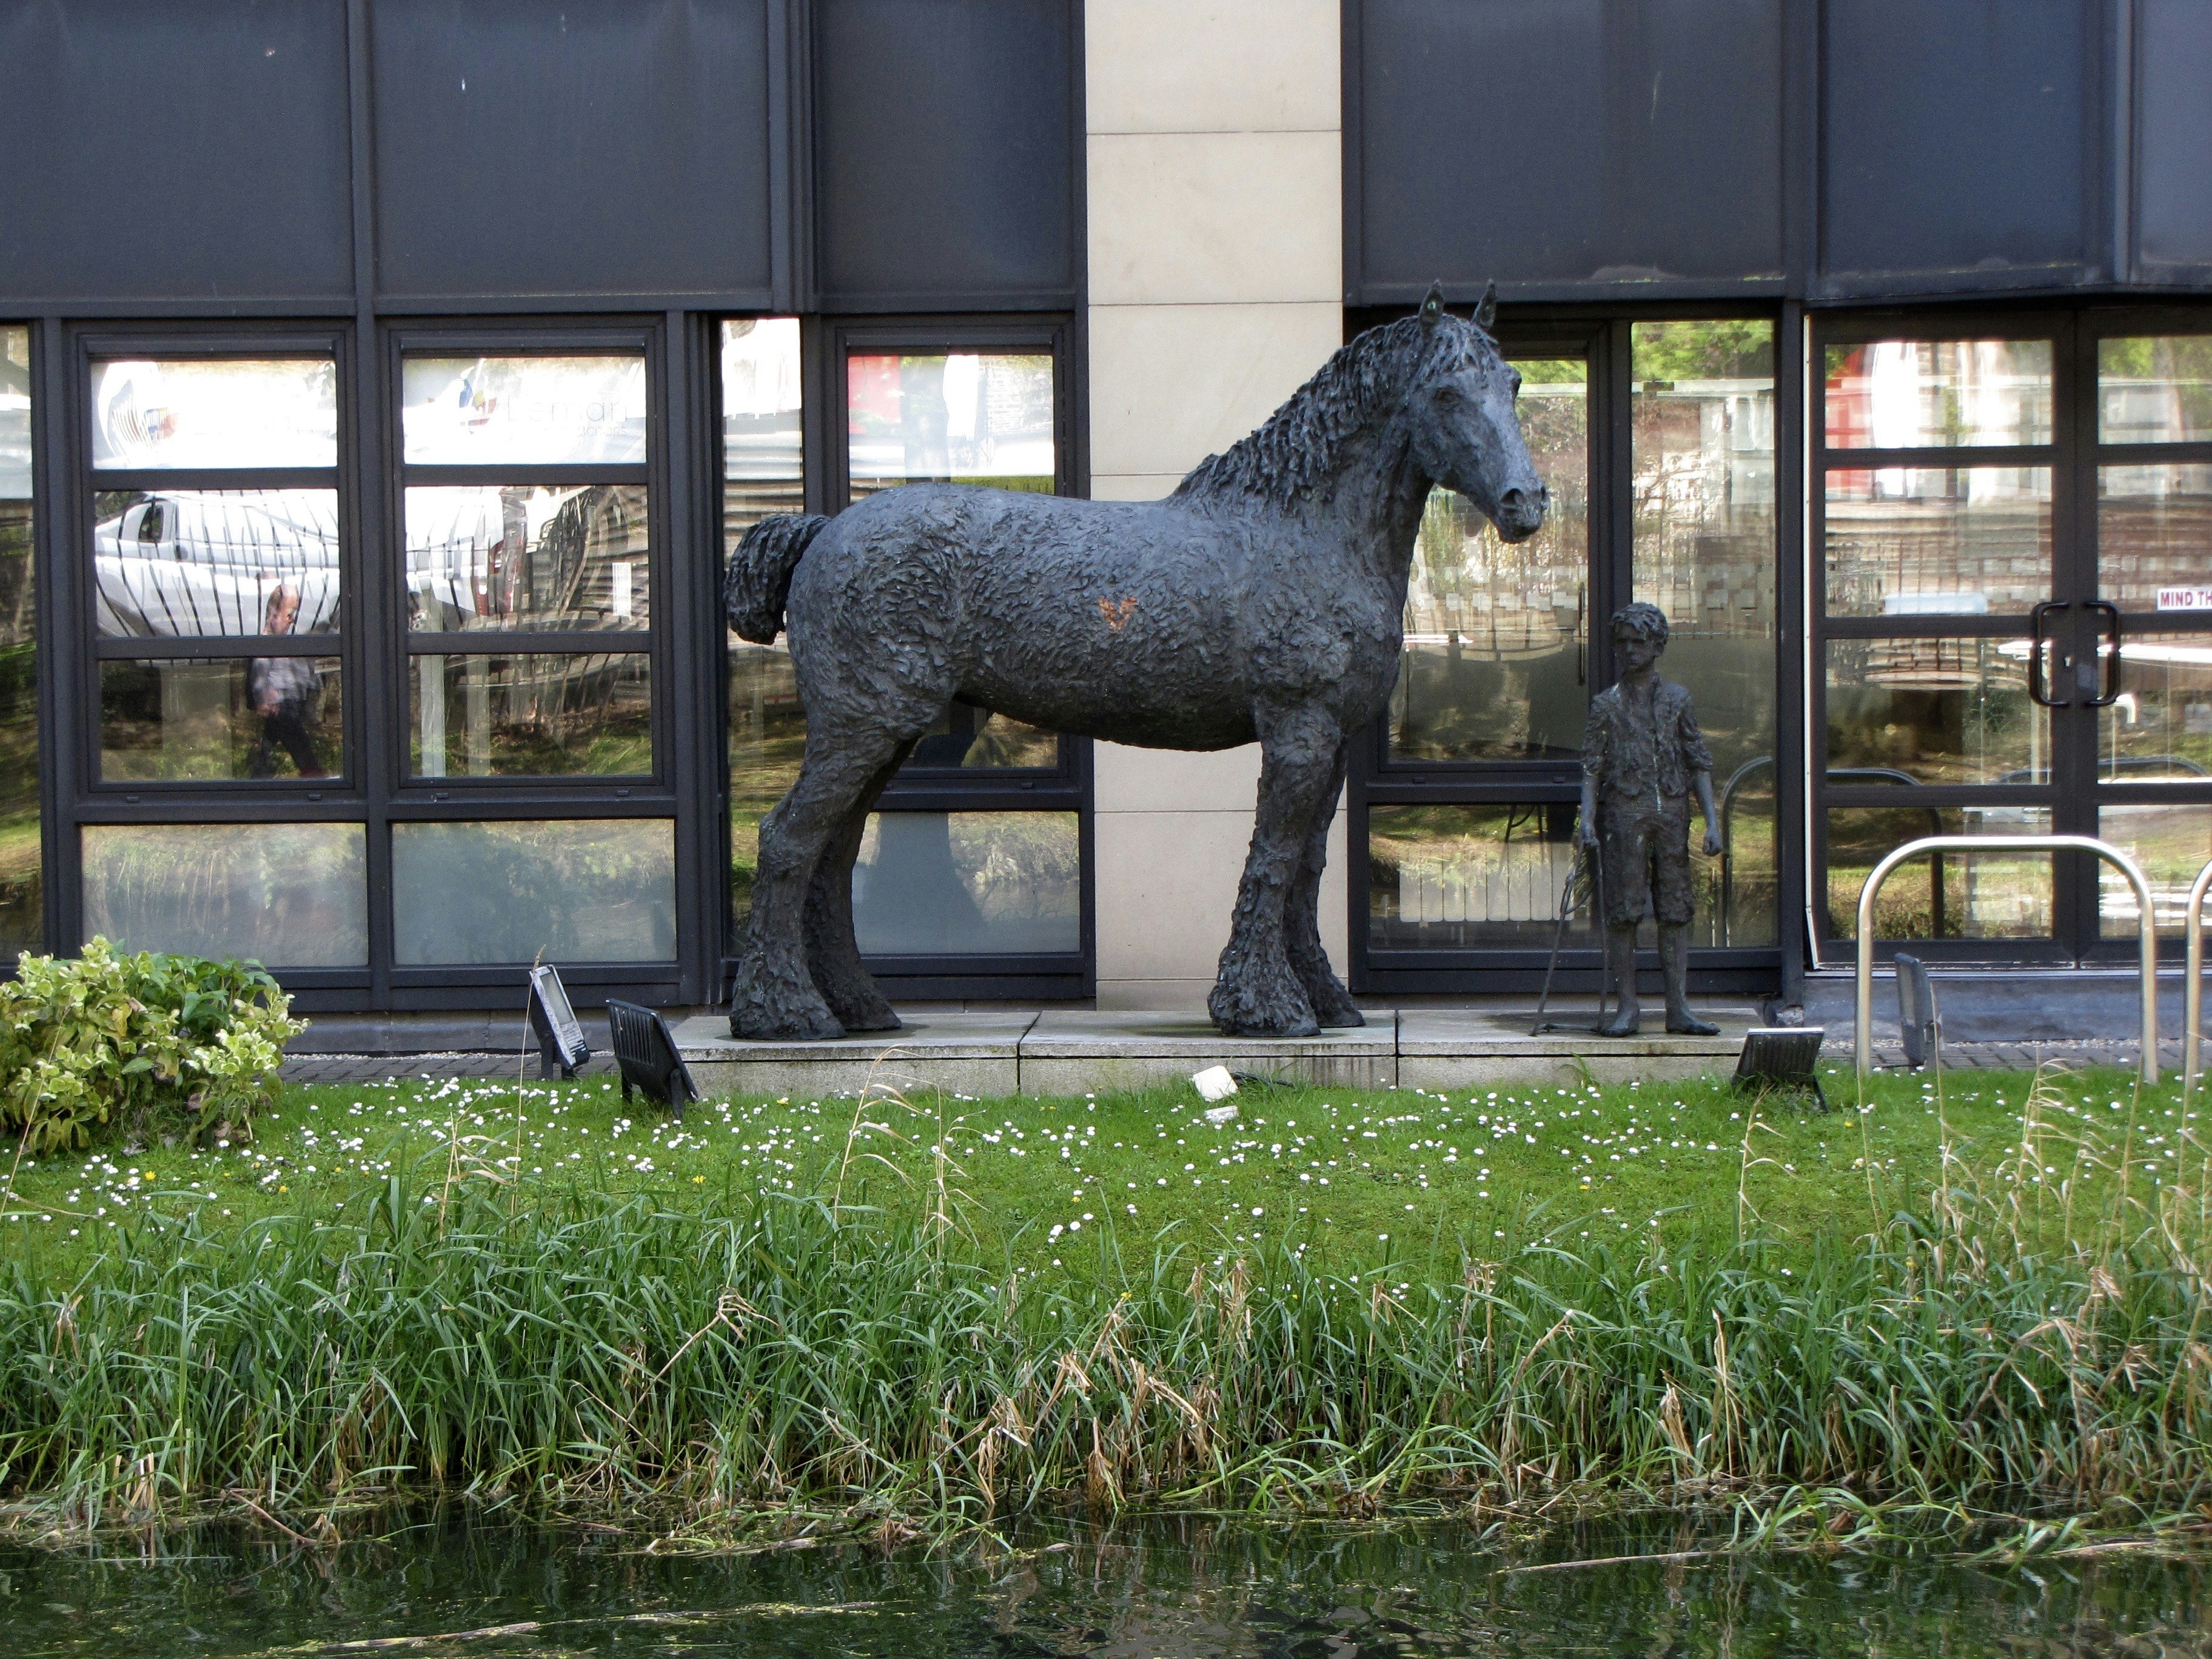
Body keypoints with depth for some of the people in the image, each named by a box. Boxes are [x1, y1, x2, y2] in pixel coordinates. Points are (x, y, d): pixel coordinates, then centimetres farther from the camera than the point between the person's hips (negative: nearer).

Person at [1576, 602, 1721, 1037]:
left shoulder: (1677, 699, 10)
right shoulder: (1607, 703, 5)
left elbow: (1699, 763, 9)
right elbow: (1592, 766, 1)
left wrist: (1712, 821, 1)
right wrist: (1587, 820, -13)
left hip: (1673, 811, 2)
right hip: (1624, 811, -2)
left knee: (1675, 911, 3)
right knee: (1624, 911, -3)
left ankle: (1679, 1008, 6)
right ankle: (1626, 1008, 2)